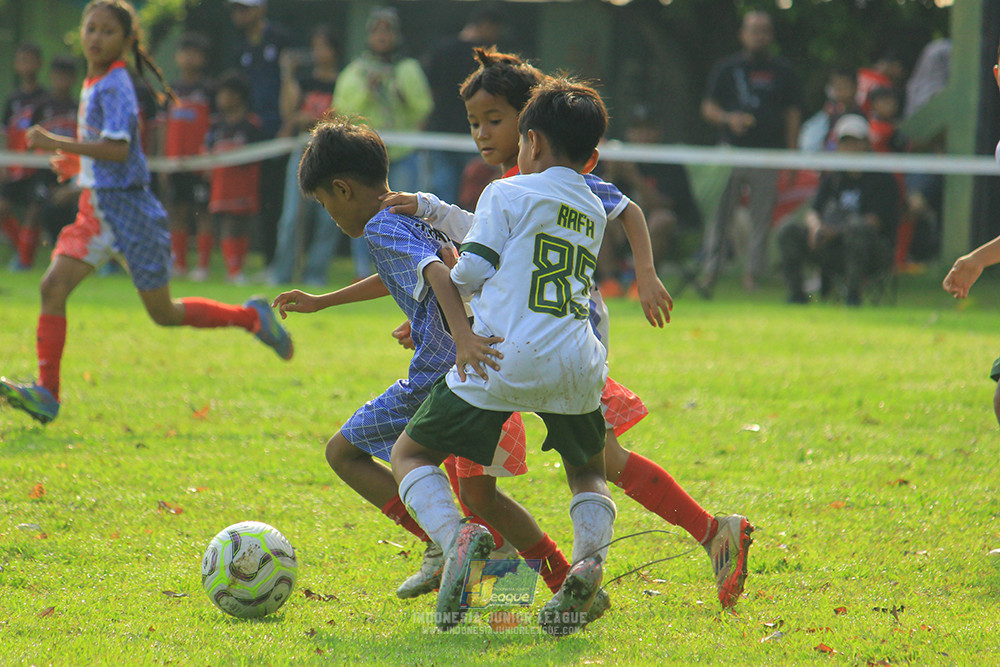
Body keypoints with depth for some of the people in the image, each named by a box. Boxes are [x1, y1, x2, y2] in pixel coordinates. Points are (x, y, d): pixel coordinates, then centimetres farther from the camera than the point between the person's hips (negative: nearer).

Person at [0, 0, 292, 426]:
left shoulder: (114, 87, -16)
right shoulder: (93, 83, 12)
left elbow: (117, 149, -28)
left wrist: (56, 143, -30)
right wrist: (75, 161, 17)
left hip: (127, 207, -8)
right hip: (95, 210, 8)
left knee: (163, 313, 2)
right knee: (53, 286, -8)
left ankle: (251, 318, 22)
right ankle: (46, 394, -10)